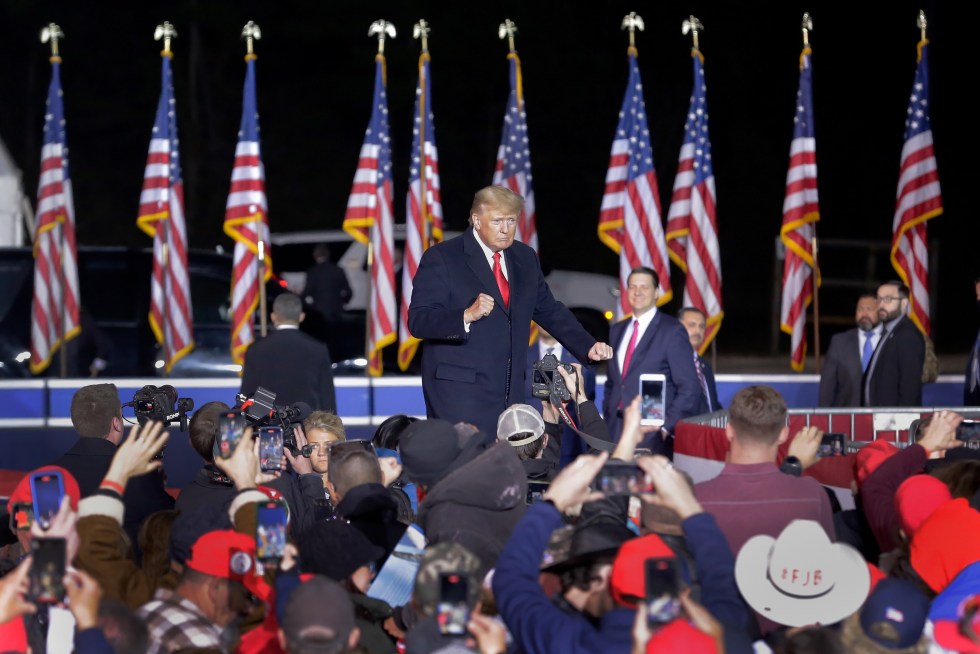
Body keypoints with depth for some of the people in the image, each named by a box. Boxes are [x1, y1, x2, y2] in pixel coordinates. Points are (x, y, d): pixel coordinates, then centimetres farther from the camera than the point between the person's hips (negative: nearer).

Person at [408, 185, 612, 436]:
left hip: (509, 391, 6)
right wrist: (467, 316, -27)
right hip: (459, 390, -5)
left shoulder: (525, 258, 15)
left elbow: (549, 310, 22)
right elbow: (417, 321, -11)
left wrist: (588, 346, 9)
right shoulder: (441, 258, -4)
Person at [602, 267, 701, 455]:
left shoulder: (672, 331, -3)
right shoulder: (617, 331, 16)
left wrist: (667, 427, -12)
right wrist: (607, 421, 12)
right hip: (615, 431, 5)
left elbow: (689, 389, -6)